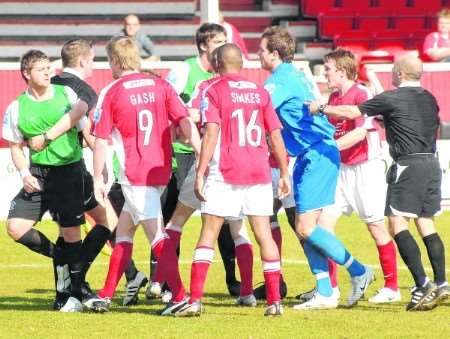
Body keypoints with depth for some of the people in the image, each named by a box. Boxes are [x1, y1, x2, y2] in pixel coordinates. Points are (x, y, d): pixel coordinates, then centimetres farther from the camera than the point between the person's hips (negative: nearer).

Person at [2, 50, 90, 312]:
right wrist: (25, 173, -5)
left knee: (71, 232, -4)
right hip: (38, 174, 2)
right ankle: (60, 257, 16)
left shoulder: (66, 94, 0)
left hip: (69, 169, -2)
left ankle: (76, 295, 6)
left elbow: (82, 120, 0)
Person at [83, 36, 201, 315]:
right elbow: (185, 122, -3)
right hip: (161, 170, 6)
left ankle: (181, 297, -20)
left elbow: (101, 141, -4)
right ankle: (106, 295, 20)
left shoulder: (110, 93, -5)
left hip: (135, 175, -6)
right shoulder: (161, 86, 6)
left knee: (157, 235, -10)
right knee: (124, 229, 17)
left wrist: (98, 179, 3)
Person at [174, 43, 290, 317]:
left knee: (209, 233, 0)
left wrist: (200, 174, -13)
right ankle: (275, 301, 4)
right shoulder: (260, 92, 10)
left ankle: (195, 300, -8)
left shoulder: (213, 91, -2)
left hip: (225, 174, -3)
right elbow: (275, 135, 10)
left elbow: (211, 133, -13)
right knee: (264, 233, 7)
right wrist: (284, 173, 17)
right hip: (259, 172, 3)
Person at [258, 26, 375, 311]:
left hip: (317, 155, -10)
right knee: (306, 227, 8)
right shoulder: (295, 76, 16)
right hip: (312, 156, 10)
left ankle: (358, 271, 0)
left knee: (306, 227, -10)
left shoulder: (281, 79, -13)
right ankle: (325, 293, 8)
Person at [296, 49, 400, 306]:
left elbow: (360, 132, -23)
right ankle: (330, 286, 4)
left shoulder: (362, 94, -14)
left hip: (366, 167, -8)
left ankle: (392, 288, 10)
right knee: (324, 221, -1)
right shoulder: (334, 97, 10)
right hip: (342, 169, 8)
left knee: (377, 227, 0)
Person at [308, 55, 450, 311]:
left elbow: (352, 113, -3)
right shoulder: (429, 99, 13)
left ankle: (422, 284, -19)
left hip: (408, 165, -7)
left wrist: (321, 108, 11)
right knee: (426, 224, 11)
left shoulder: (392, 98, -7)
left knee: (397, 224, -7)